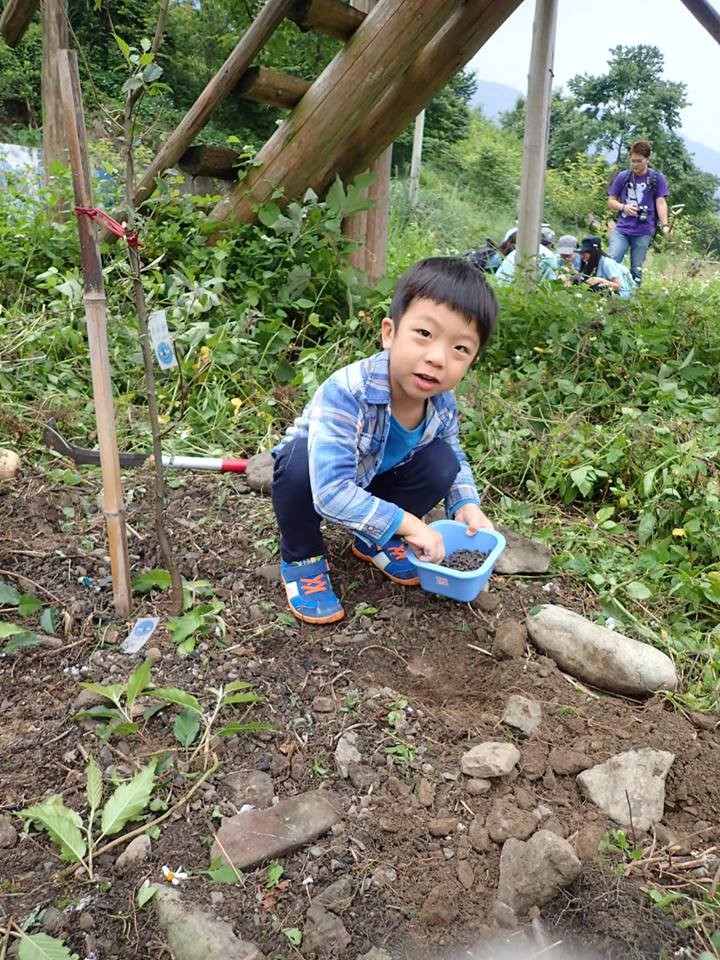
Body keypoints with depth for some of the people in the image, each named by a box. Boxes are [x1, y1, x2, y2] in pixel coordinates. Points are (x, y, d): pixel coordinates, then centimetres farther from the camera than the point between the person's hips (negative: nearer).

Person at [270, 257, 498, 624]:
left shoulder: (442, 403, -19)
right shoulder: (345, 393, -40)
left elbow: (455, 454, 6)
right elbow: (331, 492, -45)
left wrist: (465, 503, -13)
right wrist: (406, 522, -38)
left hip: (373, 482, 5)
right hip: (318, 480, -5)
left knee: (441, 462, -16)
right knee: (299, 464, -37)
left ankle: (375, 540, 8)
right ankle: (301, 558, -8)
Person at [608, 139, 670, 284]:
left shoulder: (657, 178, 3)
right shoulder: (623, 176, 8)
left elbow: (661, 202, -2)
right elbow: (611, 201, 12)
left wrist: (665, 225, -16)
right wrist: (623, 207, -9)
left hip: (643, 232, -1)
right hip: (622, 229, 1)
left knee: (636, 270, 2)